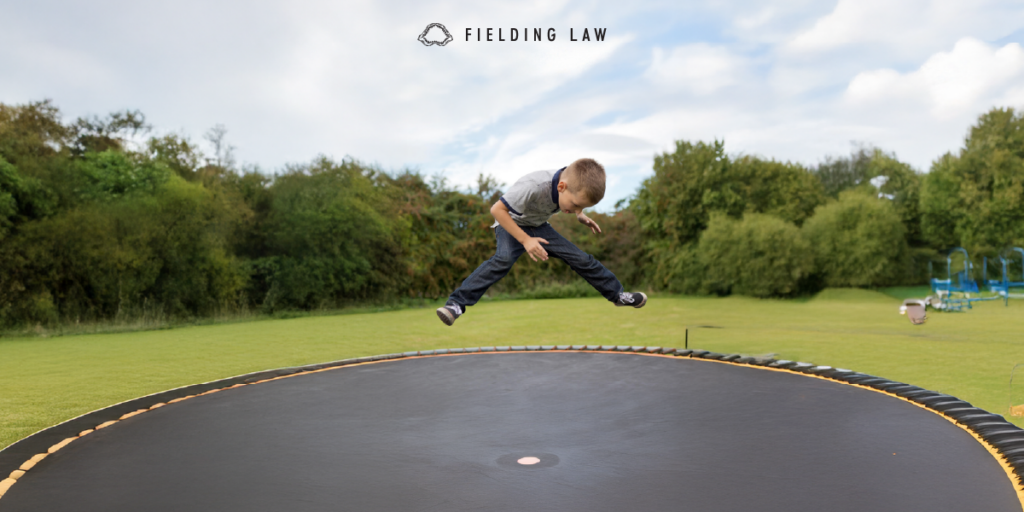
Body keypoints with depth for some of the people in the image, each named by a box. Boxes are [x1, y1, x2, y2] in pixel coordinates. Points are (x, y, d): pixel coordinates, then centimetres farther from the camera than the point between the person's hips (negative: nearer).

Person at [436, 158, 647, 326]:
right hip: (511, 226, -6)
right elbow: (497, 209, -34)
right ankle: (457, 303, -35)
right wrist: (525, 240, -35)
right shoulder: (532, 187, -40)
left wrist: (581, 216, -6)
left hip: (539, 228, 6)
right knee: (503, 259, -34)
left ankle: (617, 294, 19)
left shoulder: (575, 186, -18)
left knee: (580, 259, 0)